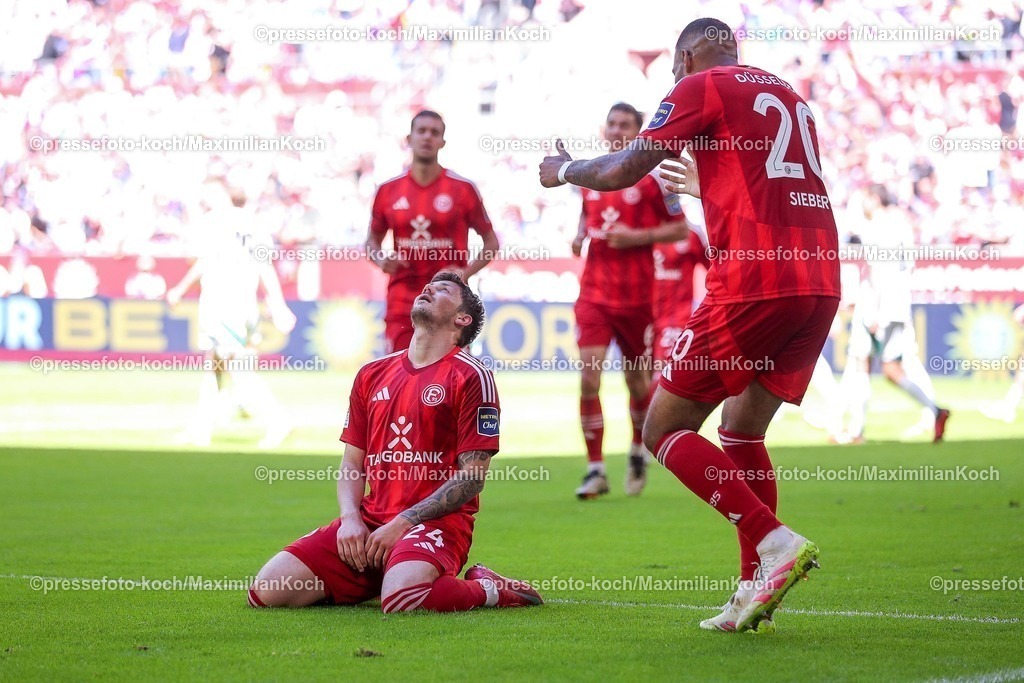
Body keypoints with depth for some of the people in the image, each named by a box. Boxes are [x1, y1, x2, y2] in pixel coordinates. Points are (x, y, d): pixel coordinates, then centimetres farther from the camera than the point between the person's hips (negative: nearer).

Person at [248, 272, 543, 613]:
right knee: (267, 591, -11)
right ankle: (373, 582, 12)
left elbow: (472, 476, -6)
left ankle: (488, 590, -5)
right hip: (369, 522, 6)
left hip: (435, 522, -6)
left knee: (401, 600, -39)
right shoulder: (372, 374, 18)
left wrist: (402, 523, -13)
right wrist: (350, 518, -2)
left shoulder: (471, 376, -1)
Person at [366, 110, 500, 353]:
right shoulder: (388, 190, 4)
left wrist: (467, 273, -9)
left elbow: (491, 242, 6)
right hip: (402, 303, 2)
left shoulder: (463, 189, -2)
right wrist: (381, 260, -5)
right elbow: (373, 240, 17)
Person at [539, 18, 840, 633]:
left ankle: (775, 542, -13)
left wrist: (564, 170, 22)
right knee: (742, 430, 18)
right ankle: (757, 596, 10)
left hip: (755, 282, -7)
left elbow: (622, 172, 2)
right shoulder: (788, 95, 24)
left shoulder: (702, 88, 3)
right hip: (822, 285, 7)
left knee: (665, 429, 2)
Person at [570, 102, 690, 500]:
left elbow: (680, 228, -3)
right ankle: (595, 470, -6)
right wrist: (580, 237, 5)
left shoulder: (652, 176, -5)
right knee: (588, 377, -11)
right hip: (594, 292, 3)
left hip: (636, 295, -3)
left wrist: (637, 237, -15)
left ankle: (638, 450, 38)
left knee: (637, 379, 10)